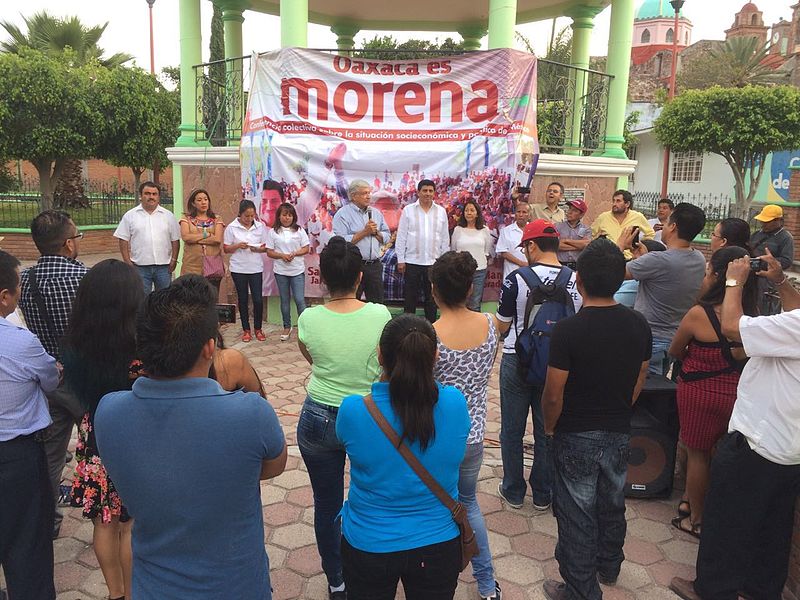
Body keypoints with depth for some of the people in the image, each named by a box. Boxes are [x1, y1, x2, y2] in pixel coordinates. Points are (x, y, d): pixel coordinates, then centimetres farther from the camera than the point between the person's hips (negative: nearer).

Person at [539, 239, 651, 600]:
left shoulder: (567, 330, -24)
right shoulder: (638, 325, -7)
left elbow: (553, 395, -20)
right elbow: (639, 380, 5)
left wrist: (550, 427, -1)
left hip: (576, 438, -5)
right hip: (619, 434, 6)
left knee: (577, 514, 10)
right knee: (613, 504, 24)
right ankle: (609, 567, 46)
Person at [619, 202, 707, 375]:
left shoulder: (658, 260, -25)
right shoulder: (700, 259, 0)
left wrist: (620, 245, 1)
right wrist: (644, 257, 13)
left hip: (649, 340, -8)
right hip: (677, 339, 8)